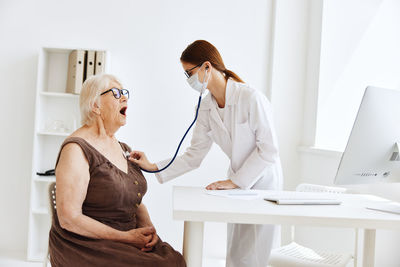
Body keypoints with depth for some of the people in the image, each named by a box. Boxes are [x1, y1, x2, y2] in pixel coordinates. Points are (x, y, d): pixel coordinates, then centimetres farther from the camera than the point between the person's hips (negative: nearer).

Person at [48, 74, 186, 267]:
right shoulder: (76, 149, -13)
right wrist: (124, 237, -18)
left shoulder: (123, 149, 13)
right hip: (86, 247, -7)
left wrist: (148, 228, -3)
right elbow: (69, 219, -17)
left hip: (129, 242, 7)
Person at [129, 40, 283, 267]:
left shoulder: (251, 98, -20)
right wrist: (153, 167, -5)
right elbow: (195, 155, 3)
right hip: (238, 182, 6)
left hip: (263, 181, -6)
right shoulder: (206, 108, 0)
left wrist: (234, 181, -19)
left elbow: (269, 149, -19)